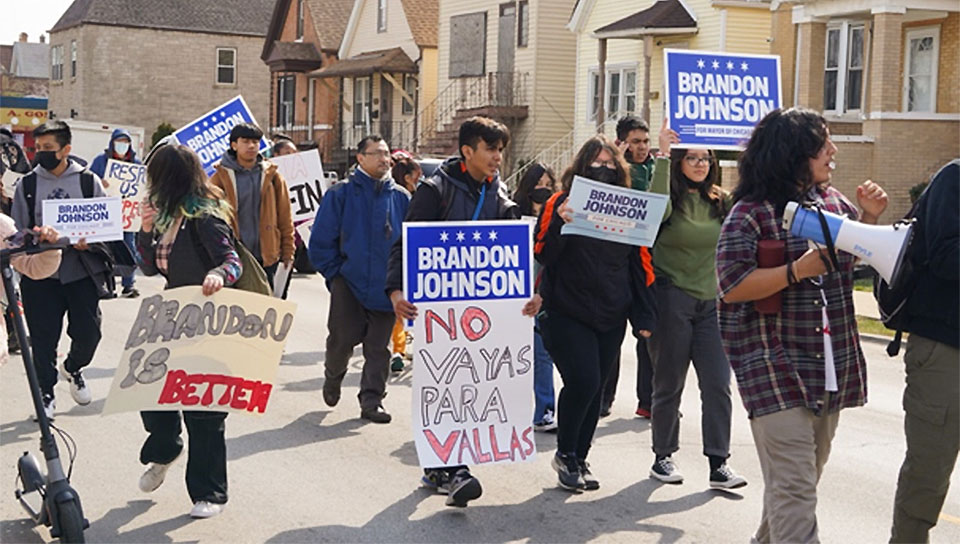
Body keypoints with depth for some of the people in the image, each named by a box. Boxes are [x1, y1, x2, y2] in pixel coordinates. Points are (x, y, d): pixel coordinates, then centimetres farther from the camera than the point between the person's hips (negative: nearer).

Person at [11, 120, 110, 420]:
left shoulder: (88, 181, 2)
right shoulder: (27, 185, 6)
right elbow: (17, 232, 10)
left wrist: (89, 242, -15)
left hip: (83, 272, 0)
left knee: (88, 332, 3)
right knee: (43, 337, 0)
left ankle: (73, 368, 35)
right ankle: (46, 393, 16)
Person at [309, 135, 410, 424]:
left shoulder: (401, 197, 7)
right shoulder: (341, 194, -1)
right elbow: (321, 241, 0)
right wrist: (335, 275, -3)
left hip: (386, 288, 2)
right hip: (349, 284, -2)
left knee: (379, 346, 3)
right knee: (342, 339, -1)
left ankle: (372, 401, 12)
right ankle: (333, 377, 30)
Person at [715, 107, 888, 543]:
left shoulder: (831, 200, 8)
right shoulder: (750, 213, -11)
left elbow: (856, 255, 24)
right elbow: (732, 286, -17)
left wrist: (869, 216, 5)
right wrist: (799, 270, -23)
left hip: (831, 368, 7)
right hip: (775, 370, -7)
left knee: (807, 476, 18)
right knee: (793, 486, -12)